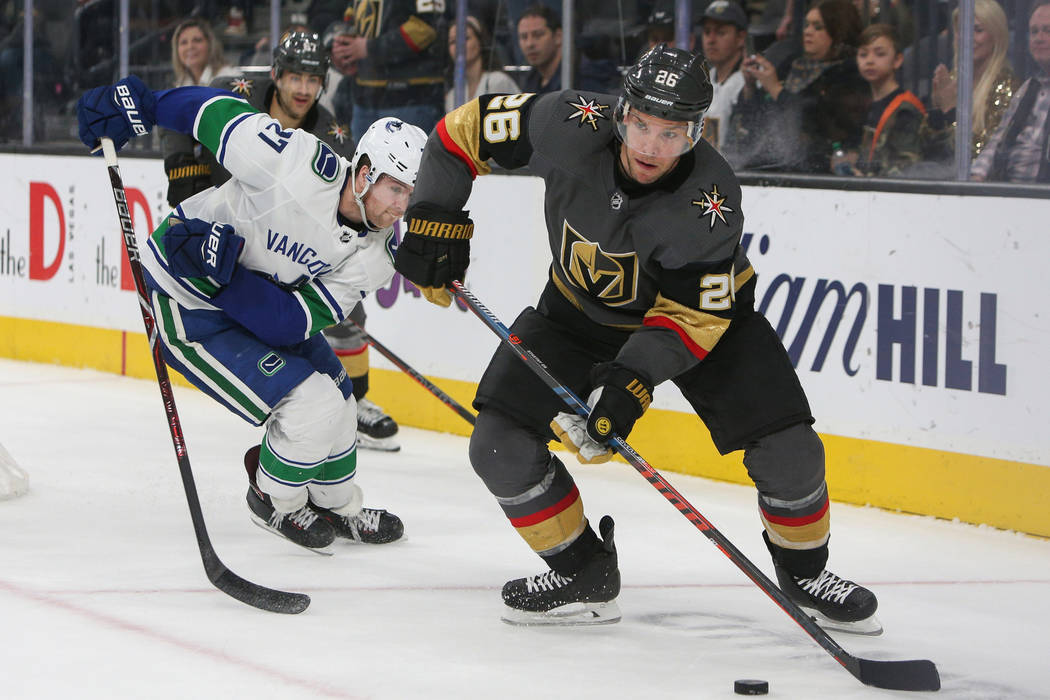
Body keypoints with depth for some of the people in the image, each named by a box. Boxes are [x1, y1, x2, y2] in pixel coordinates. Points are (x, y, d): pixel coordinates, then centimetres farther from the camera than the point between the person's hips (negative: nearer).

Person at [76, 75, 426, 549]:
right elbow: (214, 110, -20)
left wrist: (226, 268, -33)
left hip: (265, 307, 7)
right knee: (312, 407, -13)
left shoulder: (377, 253, -14)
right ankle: (276, 502, 15)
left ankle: (340, 507, 41)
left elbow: (294, 321, -20)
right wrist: (136, 102, -20)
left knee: (336, 400, 13)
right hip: (188, 309, -7)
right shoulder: (297, 164, -33)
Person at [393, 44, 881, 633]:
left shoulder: (711, 201, -34)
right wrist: (436, 220, -16)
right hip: (581, 312, 2)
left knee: (788, 452, -15)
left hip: (699, 306, -2)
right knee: (501, 446, -12)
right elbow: (467, 129, -14)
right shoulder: (572, 127, -30)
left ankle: (805, 572, 15)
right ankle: (585, 574, 9)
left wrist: (635, 378, -39)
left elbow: (693, 314, -27)